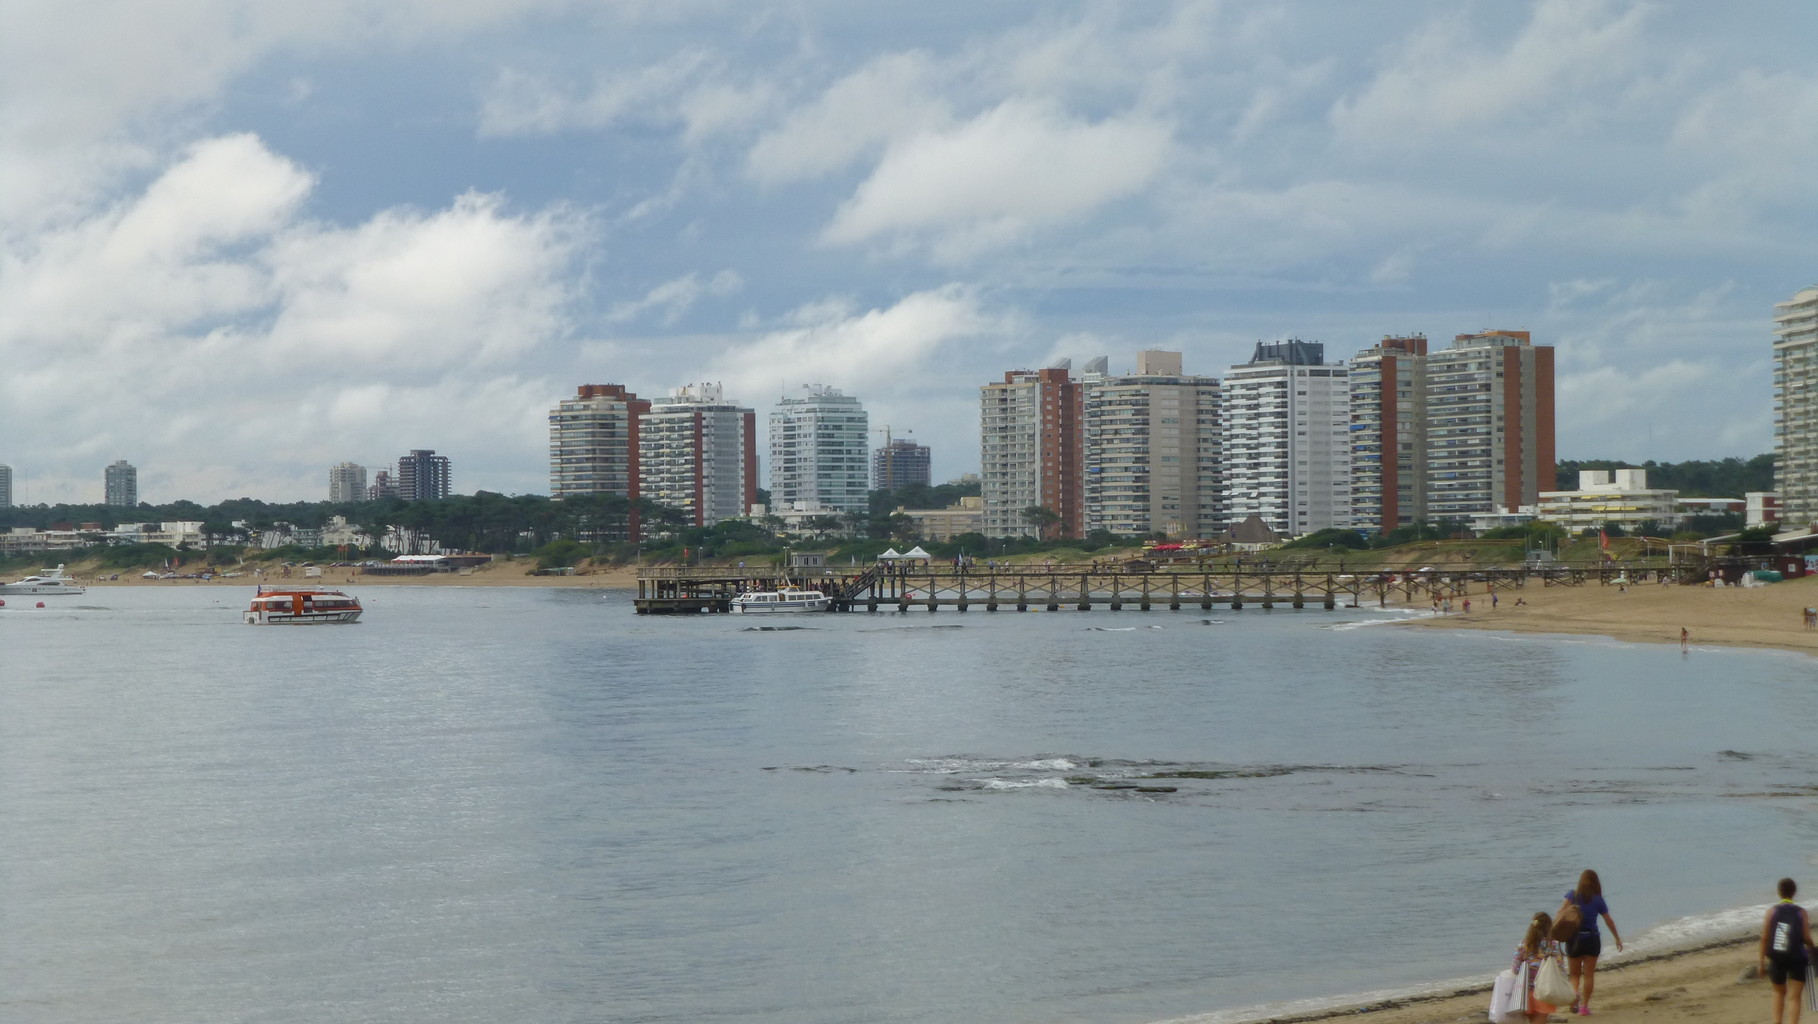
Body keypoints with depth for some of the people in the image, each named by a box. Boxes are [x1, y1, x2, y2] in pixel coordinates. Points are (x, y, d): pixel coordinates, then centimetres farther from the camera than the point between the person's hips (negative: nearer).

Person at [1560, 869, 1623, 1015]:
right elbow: (1609, 921, 7)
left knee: (1574, 974, 9)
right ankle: (1584, 1006, 6)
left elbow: (1561, 911, -16)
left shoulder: (1572, 895, -1)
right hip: (1592, 938, 0)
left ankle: (1575, 994, -20)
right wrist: (1617, 938, 18)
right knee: (1589, 975, 9)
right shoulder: (1598, 900, 2)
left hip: (1574, 938, 0)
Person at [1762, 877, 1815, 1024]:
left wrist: (1762, 962, 0)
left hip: (1776, 959, 2)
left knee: (1779, 992, 24)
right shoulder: (1801, 912, -5)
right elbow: (1807, 938, -10)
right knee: (1795, 998, 2)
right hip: (1797, 959, -2)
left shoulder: (1772, 911, -3)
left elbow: (1764, 938, -7)